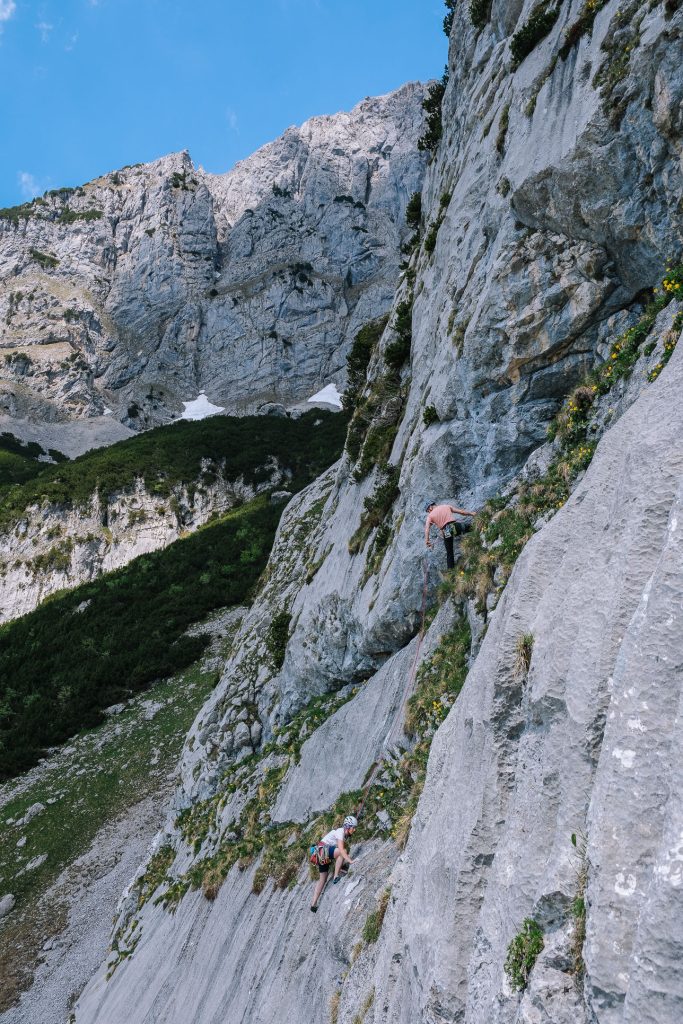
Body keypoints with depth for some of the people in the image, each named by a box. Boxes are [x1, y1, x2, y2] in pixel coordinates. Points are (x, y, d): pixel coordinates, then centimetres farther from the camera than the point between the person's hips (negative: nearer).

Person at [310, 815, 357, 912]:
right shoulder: (340, 832, -17)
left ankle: (314, 904, 18)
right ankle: (336, 877, -22)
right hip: (323, 850, -10)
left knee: (323, 879, 13)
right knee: (344, 851, -28)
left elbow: (341, 851, 12)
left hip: (325, 855, 10)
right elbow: (341, 849, -30)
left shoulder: (345, 834, 11)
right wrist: (350, 861, -36)